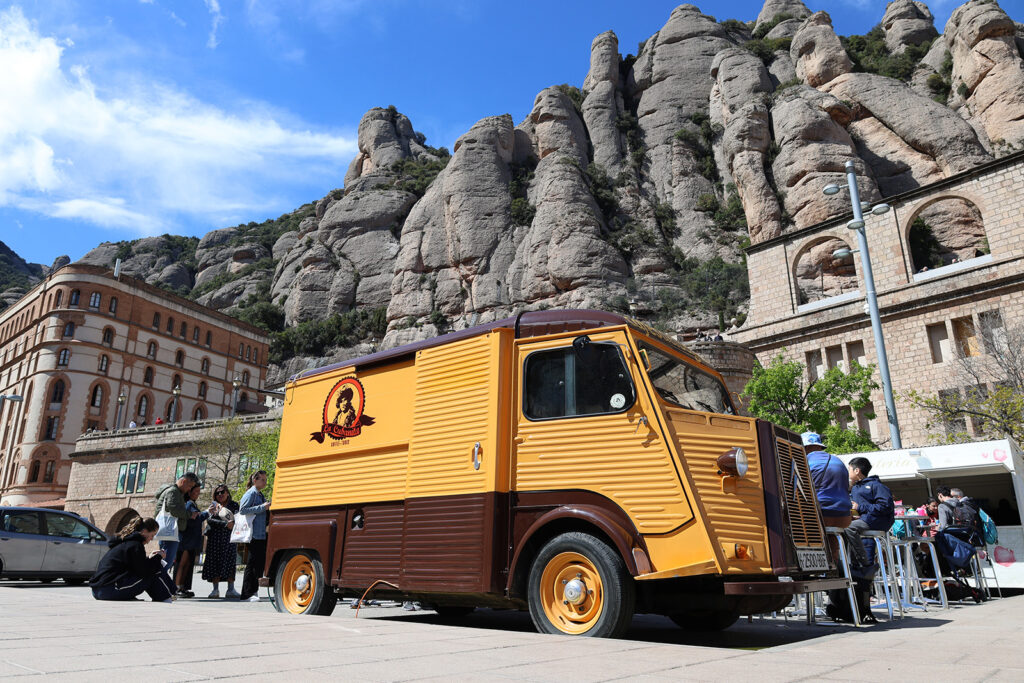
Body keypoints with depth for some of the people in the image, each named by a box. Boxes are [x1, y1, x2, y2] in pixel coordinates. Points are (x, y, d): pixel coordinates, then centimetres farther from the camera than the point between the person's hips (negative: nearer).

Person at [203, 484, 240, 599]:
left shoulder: (234, 505, 10)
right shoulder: (213, 506, 10)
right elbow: (210, 520, -5)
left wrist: (232, 523, -20)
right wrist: (225, 524, -17)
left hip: (229, 537, -1)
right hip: (215, 538, 1)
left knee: (230, 562, -4)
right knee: (215, 562, 0)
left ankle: (231, 589, 0)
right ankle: (216, 590, 8)